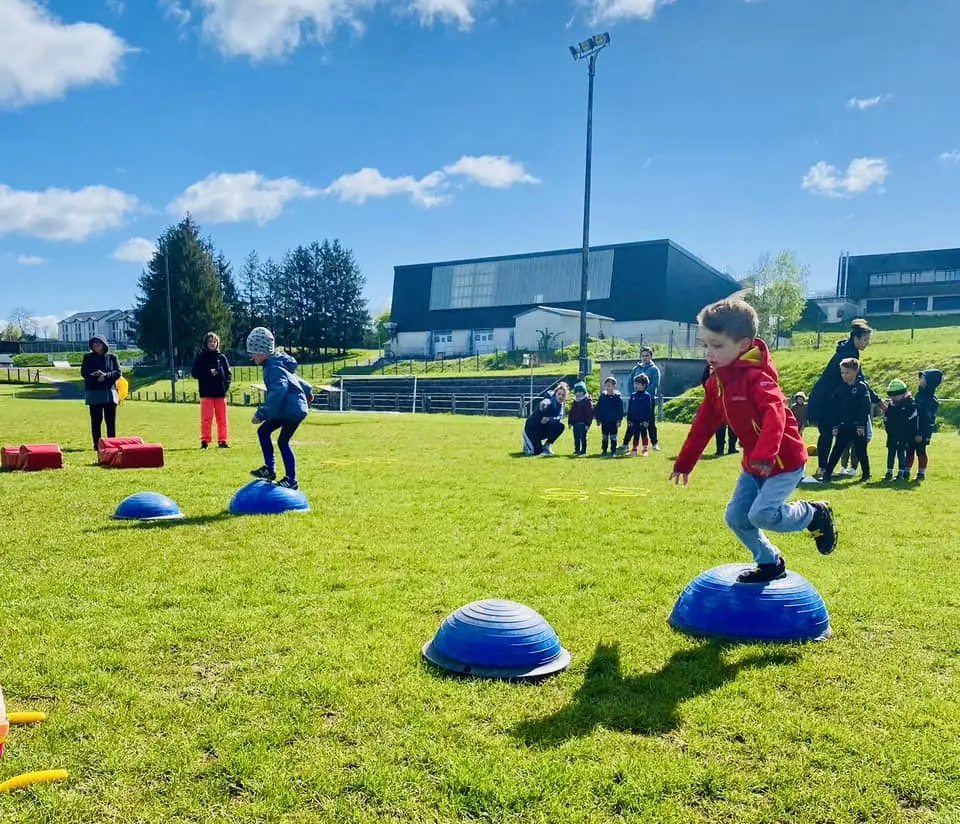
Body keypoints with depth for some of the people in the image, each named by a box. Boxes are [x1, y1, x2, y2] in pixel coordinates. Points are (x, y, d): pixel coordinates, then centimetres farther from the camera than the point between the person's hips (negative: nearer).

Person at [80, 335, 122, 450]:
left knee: (111, 420, 1)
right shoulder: (88, 357, 9)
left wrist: (106, 375, -20)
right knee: (96, 420, 1)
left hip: (109, 393, 0)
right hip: (94, 393, 0)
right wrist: (94, 375, -21)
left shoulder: (112, 357, 7)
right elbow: (83, 372, -1)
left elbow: (118, 372, -2)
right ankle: (97, 444, 5)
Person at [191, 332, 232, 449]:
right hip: (206, 393, -2)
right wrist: (208, 373, -14)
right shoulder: (200, 357, 3)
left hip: (220, 392, 2)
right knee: (206, 418, 0)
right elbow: (194, 373, -2)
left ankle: (223, 440, 11)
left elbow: (228, 374, 8)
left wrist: (226, 386, -6)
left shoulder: (221, 357, 7)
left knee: (222, 419, 5)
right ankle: (205, 441, 5)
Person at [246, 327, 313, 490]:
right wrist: (307, 390, 42)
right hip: (285, 409, 10)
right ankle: (270, 469, 14)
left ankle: (291, 480, 5)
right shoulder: (277, 363, 10)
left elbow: (278, 392, -34)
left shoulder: (274, 368, -21)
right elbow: (294, 377, 26)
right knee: (263, 431, 10)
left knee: (283, 442, -5)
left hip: (294, 410, -10)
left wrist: (261, 413, -37)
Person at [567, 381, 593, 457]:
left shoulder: (587, 401, -7)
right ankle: (577, 450, 17)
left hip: (583, 423, -7)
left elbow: (590, 413, -12)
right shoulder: (575, 402, 16)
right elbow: (571, 413, 19)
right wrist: (570, 422, 13)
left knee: (583, 437, -6)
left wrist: (588, 424, -16)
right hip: (575, 423, 7)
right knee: (576, 438, 10)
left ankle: (583, 450, -1)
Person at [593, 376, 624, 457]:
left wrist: (619, 420, -9)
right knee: (605, 437, 11)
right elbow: (598, 408, 6)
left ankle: (613, 451, 10)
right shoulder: (602, 397, 3)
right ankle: (604, 451, 18)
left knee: (613, 437, 4)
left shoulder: (617, 398, -6)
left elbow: (620, 410, -5)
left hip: (613, 421, -3)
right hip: (604, 421, 3)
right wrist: (598, 419, 3)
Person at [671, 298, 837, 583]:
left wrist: (765, 455, -52)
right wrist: (684, 463, 11)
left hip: (784, 461, -8)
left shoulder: (757, 376, -23)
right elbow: (704, 424, 10)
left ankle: (815, 514, 9)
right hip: (754, 463, 8)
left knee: (762, 514, -20)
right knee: (736, 517, 7)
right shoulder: (717, 381, 3)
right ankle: (770, 563, 27)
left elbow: (775, 415, -39)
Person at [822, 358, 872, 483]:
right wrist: (835, 426, 5)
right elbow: (835, 409, 10)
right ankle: (827, 473, 1)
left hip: (858, 426, -4)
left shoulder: (862, 387, -7)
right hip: (844, 426, 4)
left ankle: (866, 474, 18)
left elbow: (866, 408, -11)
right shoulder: (840, 389, 8)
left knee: (861, 451, 5)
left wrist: (861, 425, -15)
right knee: (836, 450, 2)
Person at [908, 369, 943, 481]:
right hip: (913, 429, 8)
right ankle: (906, 471, 19)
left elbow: (927, 419, -18)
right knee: (910, 451, 11)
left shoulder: (931, 400, -17)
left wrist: (921, 434, -19)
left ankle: (921, 473, 12)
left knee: (920, 451, 1)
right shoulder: (920, 393, 8)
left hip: (923, 431, -8)